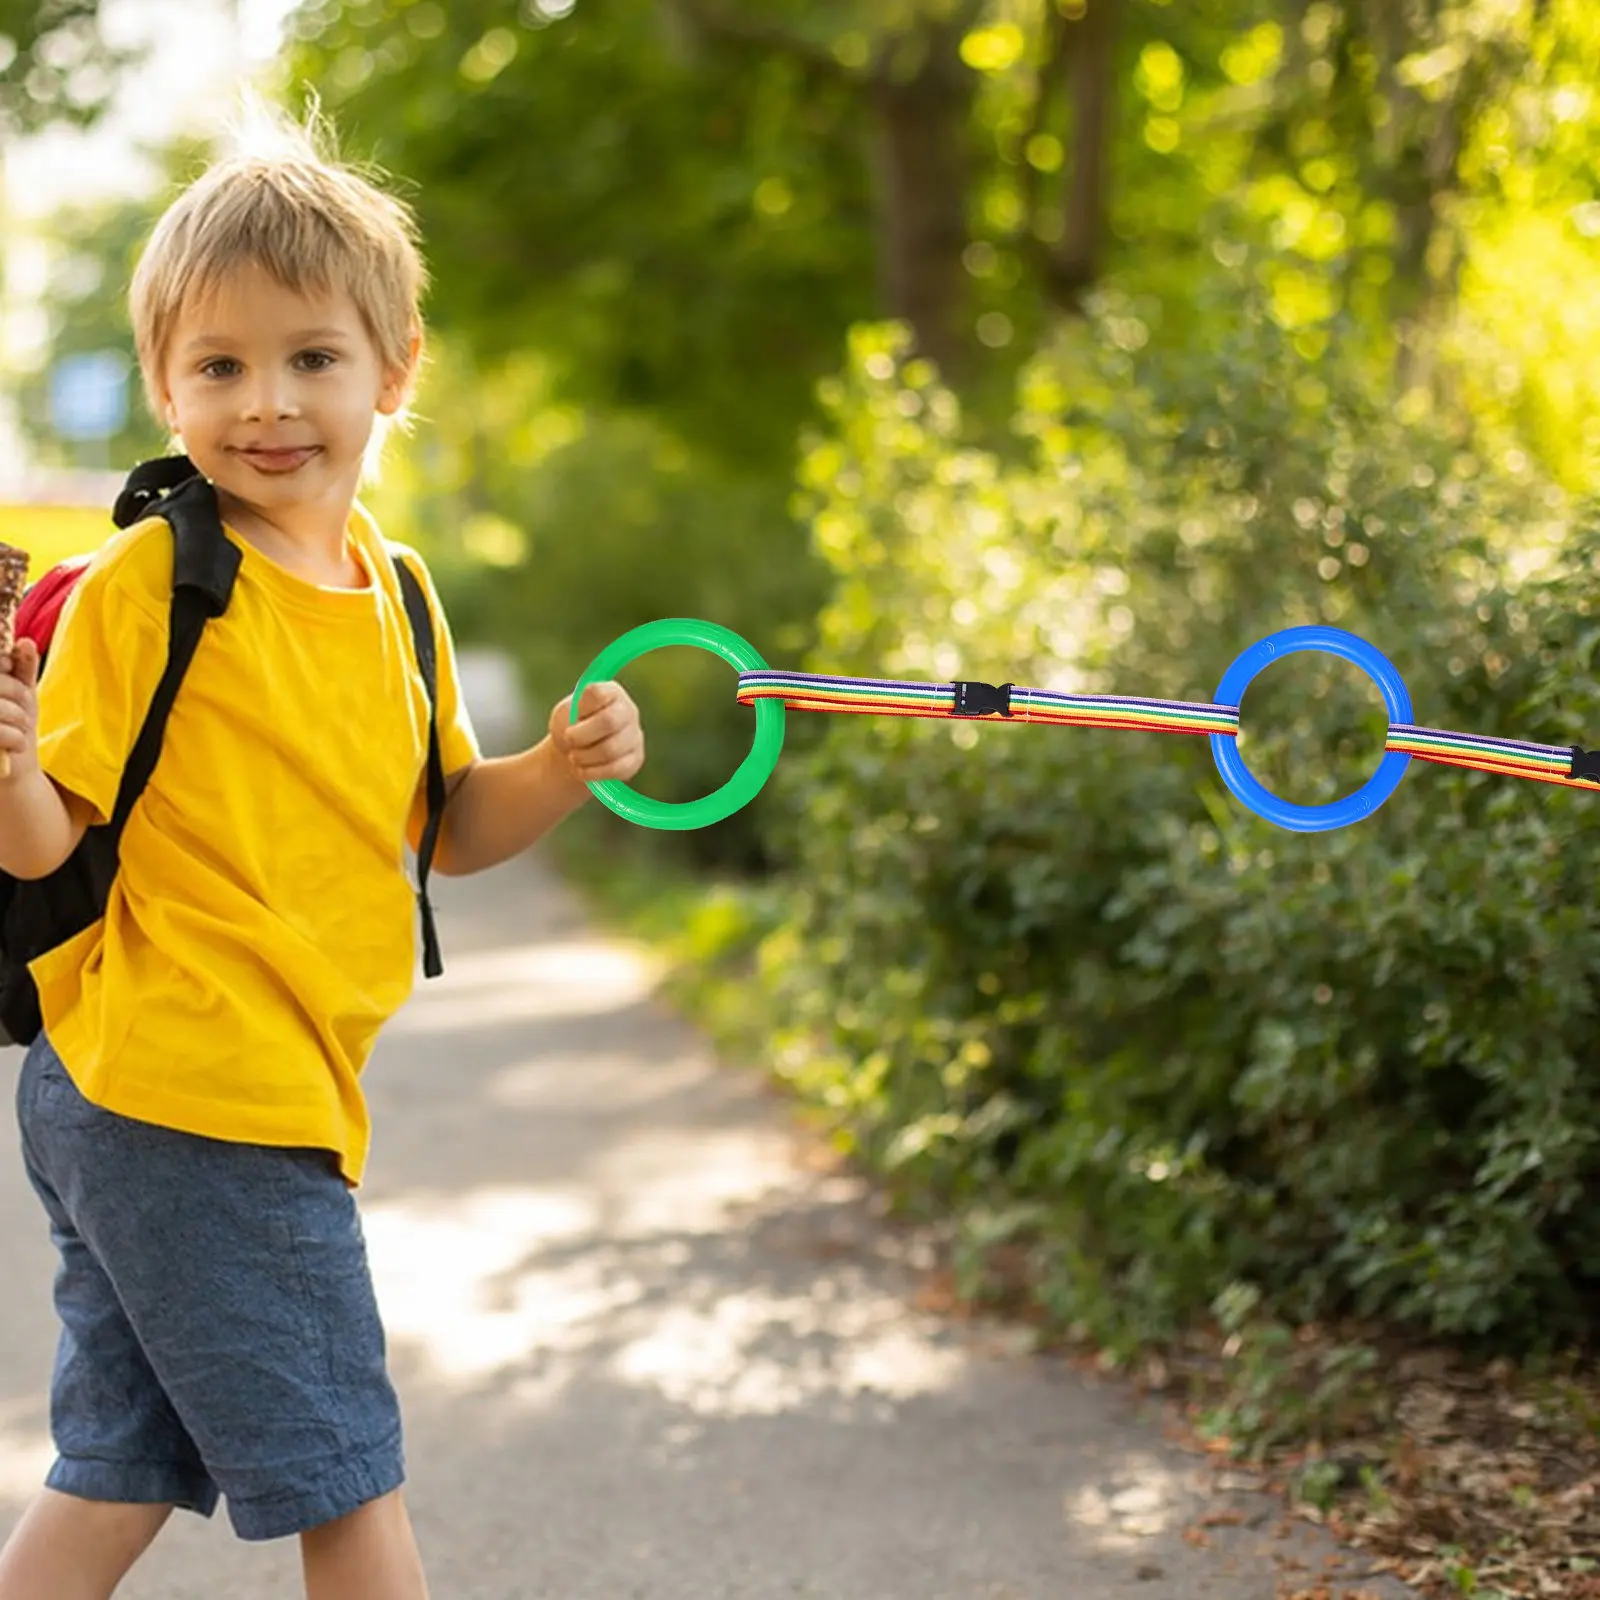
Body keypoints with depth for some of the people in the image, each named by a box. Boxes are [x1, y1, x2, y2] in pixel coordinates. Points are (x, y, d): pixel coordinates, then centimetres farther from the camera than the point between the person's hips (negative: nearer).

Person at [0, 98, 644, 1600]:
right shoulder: (145, 586, -13)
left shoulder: (396, 591, 10)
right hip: (193, 1099, -8)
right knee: (348, 1477, 2)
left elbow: (449, 829, 16)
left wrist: (560, 769, -3)